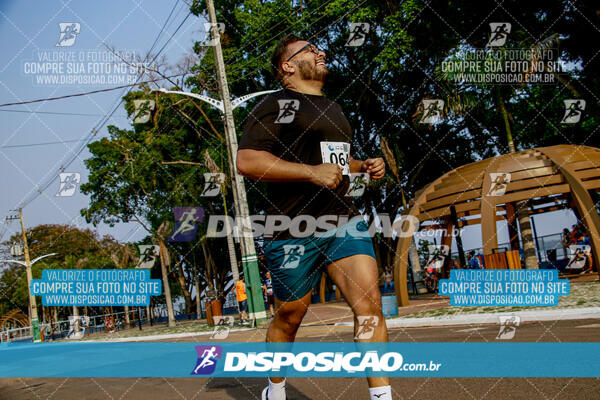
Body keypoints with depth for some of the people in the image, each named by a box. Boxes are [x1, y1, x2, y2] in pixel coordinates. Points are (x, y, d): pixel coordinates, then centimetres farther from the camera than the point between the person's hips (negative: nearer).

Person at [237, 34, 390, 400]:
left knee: (370, 302, -9)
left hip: (344, 220, 7)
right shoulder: (277, 105, -6)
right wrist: (312, 173, -22)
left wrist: (364, 166, 16)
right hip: (294, 229, -6)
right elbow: (247, 161, -18)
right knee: (289, 316, 7)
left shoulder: (332, 108, 22)